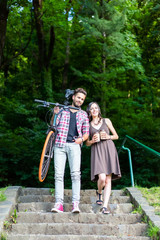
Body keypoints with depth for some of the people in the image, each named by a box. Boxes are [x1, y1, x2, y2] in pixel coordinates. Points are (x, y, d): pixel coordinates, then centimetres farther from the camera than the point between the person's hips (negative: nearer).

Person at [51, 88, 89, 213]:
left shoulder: (83, 114, 19)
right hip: (59, 145, 1)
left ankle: (76, 203, -16)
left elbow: (86, 132, 16)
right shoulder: (63, 110, 18)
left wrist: (81, 139, -6)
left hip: (74, 145, 0)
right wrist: (55, 114, -2)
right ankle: (59, 203, -8)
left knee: (76, 174, -15)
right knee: (59, 174, -7)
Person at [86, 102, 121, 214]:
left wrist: (108, 136, -5)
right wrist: (92, 141, -5)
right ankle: (99, 193, 17)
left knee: (108, 180, -6)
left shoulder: (106, 121, 12)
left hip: (109, 149, 1)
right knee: (102, 178, -17)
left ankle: (105, 206, -3)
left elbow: (116, 136, 14)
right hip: (97, 151, -1)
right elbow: (87, 143, 15)